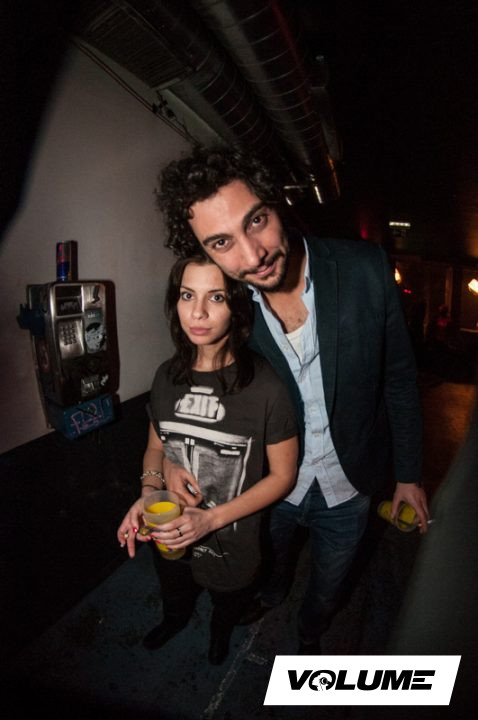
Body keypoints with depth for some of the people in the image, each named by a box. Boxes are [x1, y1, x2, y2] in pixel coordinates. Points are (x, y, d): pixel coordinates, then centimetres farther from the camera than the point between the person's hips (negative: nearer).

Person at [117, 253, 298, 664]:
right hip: (169, 535, 4)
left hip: (233, 543, -3)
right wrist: (149, 491, -17)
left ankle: (222, 629, 67)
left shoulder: (266, 384, -27)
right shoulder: (168, 375, -11)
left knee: (228, 606, 31)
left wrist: (211, 519, -25)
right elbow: (156, 446, 2)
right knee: (174, 597, 35)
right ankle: (175, 620, 71)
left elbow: (282, 475, -18)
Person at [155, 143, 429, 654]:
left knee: (326, 586, 28)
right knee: (268, 560, 33)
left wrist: (408, 474, -3)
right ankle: (273, 591, 71)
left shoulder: (366, 270, -24)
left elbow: (398, 377, -11)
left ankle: (310, 635, 64)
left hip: (347, 486, 0)